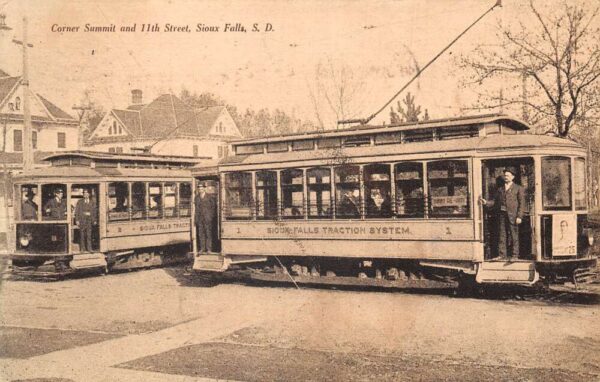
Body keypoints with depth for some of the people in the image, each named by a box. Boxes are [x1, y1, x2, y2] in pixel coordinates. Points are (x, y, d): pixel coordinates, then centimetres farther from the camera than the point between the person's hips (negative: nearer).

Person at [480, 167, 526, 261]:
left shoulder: (519, 188, 3)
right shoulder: (500, 189, 17)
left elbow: (522, 203, -2)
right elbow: (495, 201, 16)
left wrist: (519, 216, -10)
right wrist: (486, 202, -2)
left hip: (512, 215, -4)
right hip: (502, 214, 5)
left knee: (514, 235, -2)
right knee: (502, 235, 5)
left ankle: (514, 255, 3)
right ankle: (502, 255, 9)